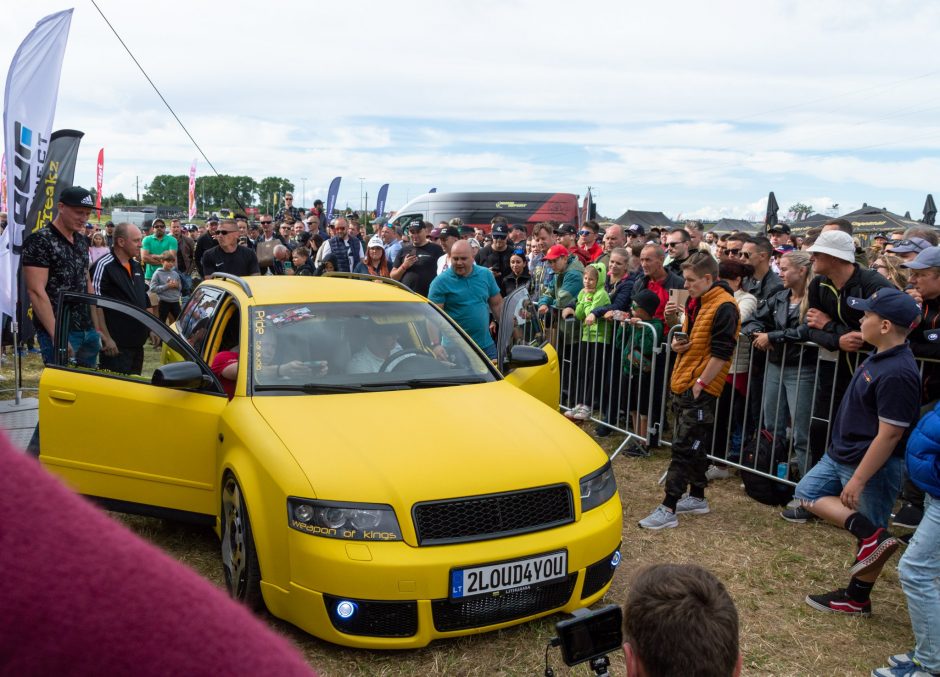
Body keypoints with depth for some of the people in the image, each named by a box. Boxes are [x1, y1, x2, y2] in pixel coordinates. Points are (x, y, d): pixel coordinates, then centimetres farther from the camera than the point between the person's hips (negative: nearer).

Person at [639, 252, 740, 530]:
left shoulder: (723, 307, -15)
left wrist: (700, 384, -18)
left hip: (701, 389, -9)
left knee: (684, 447, -8)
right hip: (683, 383, 9)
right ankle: (697, 498, 28)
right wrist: (678, 343, 4)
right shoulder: (695, 302, 14)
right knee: (693, 445, 16)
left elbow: (721, 352, -18)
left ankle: (668, 509, -6)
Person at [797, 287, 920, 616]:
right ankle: (871, 535, 5)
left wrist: (858, 480, -22)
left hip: (873, 465, -10)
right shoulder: (879, 357, 1)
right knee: (808, 492, 14)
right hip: (841, 454, 10)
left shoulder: (897, 374, -29)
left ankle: (857, 598, 20)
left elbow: (889, 435, -27)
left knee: (869, 531, 6)